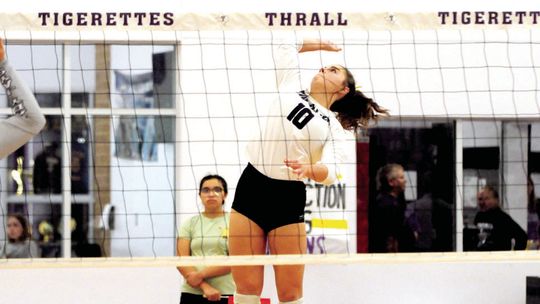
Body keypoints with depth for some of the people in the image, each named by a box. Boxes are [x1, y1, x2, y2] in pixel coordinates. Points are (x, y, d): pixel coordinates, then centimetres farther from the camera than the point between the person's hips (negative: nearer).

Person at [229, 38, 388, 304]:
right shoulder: (290, 88, 16)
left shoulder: (335, 129, 7)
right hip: (250, 186, 2)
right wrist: (321, 44, 38)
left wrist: (310, 169, -31)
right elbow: (283, 46, 29)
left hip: (288, 199, -2)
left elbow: (332, 173, -10)